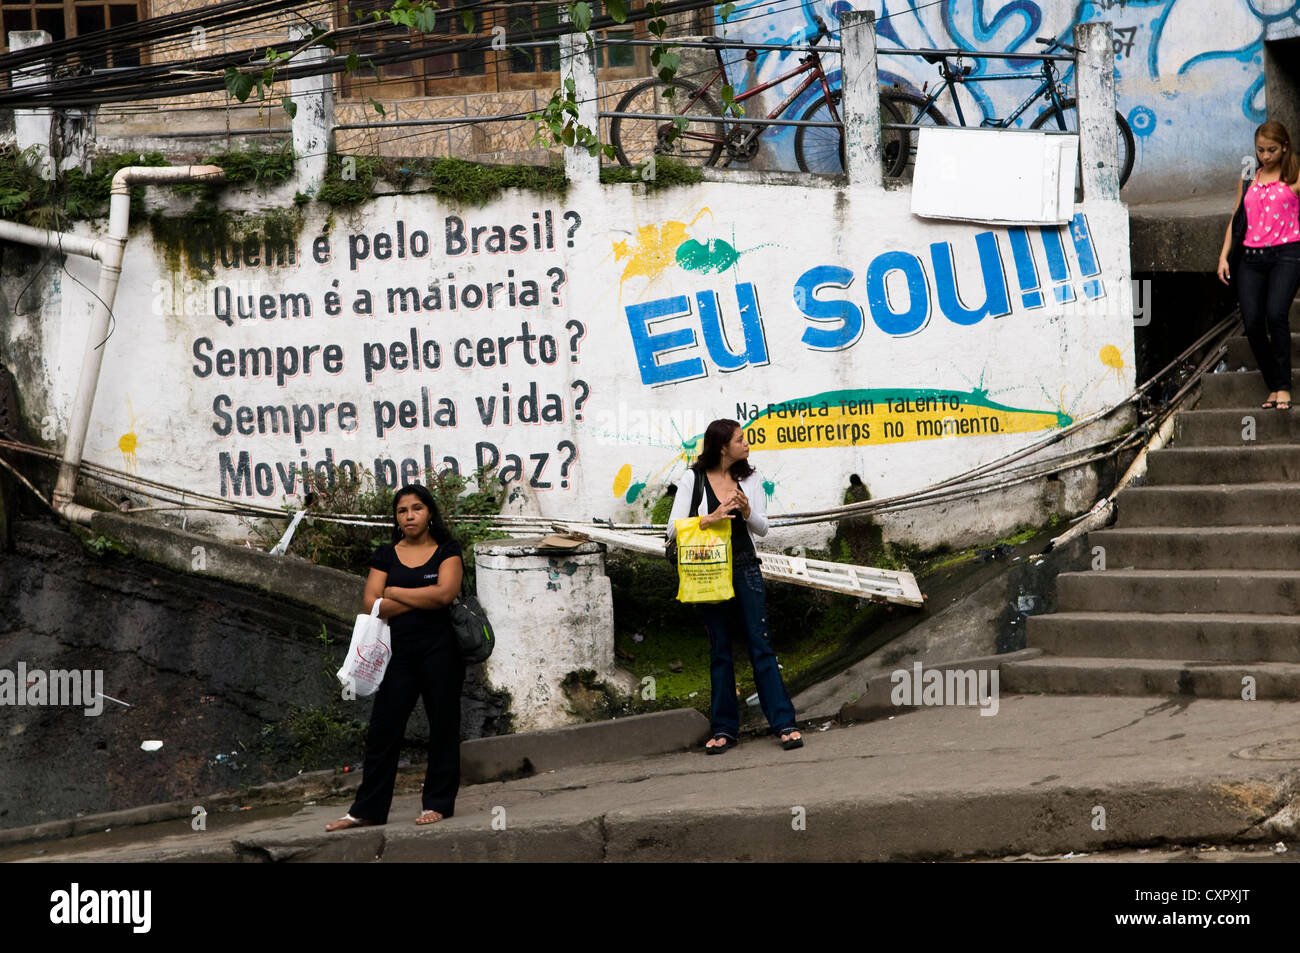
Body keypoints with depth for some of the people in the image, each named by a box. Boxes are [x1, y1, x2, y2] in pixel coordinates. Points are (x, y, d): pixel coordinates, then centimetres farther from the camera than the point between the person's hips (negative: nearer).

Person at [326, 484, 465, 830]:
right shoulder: (385, 556, 11)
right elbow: (372, 604, -1)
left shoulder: (447, 551, 4)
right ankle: (367, 810, 4)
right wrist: (424, 599, -8)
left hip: (440, 649, -2)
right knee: (383, 727, 1)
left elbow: (445, 592, -14)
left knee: (442, 724, 1)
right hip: (399, 649, 3)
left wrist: (395, 593, -4)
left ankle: (439, 803, 10)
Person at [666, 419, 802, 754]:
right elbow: (673, 529, -5)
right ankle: (724, 729, 10)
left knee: (760, 646, -4)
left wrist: (747, 511, -12)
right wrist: (710, 518, -19)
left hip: (745, 570, 1)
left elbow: (762, 528, 9)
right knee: (719, 651, 5)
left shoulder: (749, 479, 7)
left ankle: (784, 724, -4)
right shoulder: (694, 479, -1)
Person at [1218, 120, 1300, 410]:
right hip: (1251, 256, 4)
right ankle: (1273, 387, 3)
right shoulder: (1248, 179, 18)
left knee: (1276, 313, -25)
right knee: (1252, 322, -10)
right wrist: (1224, 255, 13)